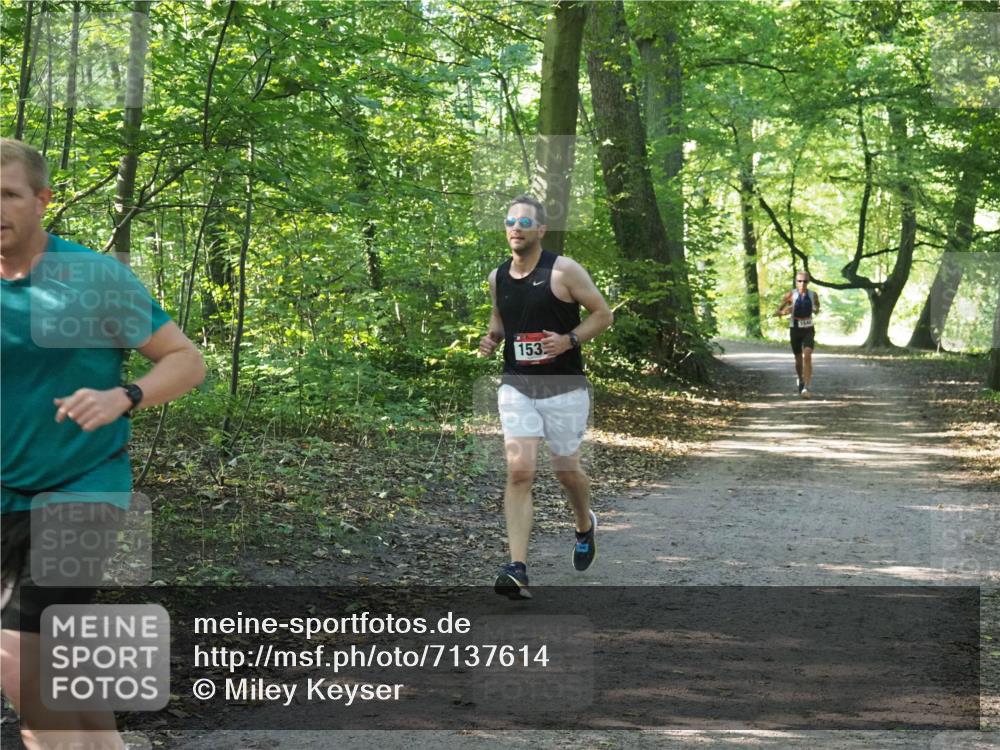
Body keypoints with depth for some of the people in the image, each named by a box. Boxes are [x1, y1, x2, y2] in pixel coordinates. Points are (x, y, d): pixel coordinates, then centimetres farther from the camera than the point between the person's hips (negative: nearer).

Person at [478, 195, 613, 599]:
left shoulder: (564, 271, -9)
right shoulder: (497, 277, 6)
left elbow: (603, 313, -4)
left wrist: (569, 340, -18)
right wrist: (491, 339, 4)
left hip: (564, 386, -2)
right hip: (516, 386, 3)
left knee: (566, 469, 12)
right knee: (519, 470, -12)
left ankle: (585, 525, 46)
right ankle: (517, 568, -17)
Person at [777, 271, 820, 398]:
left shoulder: (813, 295, -4)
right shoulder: (790, 295, -9)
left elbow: (817, 307, 16)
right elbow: (778, 311, -1)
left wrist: (816, 310, -8)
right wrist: (784, 312, -24)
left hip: (808, 330, 0)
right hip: (795, 330, 0)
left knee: (807, 357, -20)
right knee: (799, 359, 13)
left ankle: (806, 388, -23)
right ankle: (800, 379, 44)